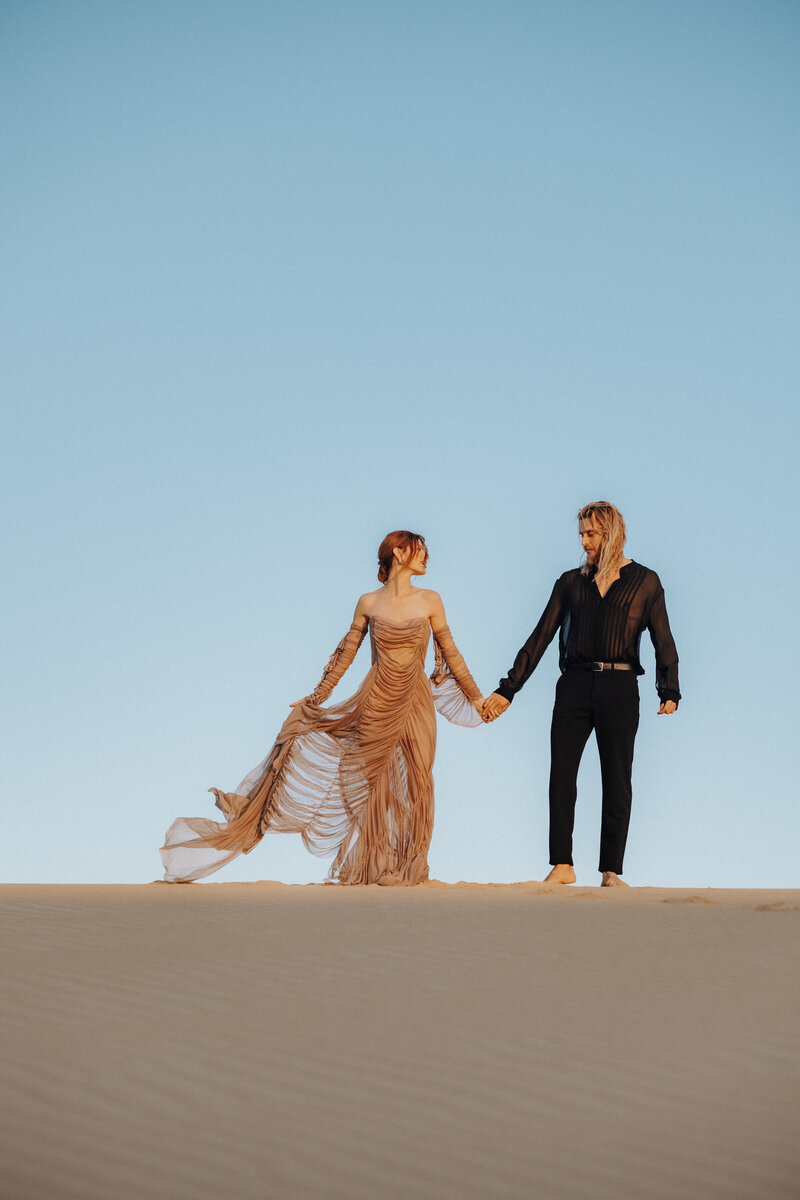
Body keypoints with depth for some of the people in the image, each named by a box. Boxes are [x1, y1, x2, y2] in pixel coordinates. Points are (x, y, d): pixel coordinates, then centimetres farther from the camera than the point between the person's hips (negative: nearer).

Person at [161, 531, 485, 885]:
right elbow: (345, 652, 9)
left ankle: (404, 868, 17)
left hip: (414, 704, 1)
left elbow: (449, 652, 9)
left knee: (413, 786, 2)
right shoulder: (368, 603, 0)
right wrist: (316, 697, 13)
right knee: (365, 782, 3)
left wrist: (475, 696, 14)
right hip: (374, 703, 0)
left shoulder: (430, 601, 1)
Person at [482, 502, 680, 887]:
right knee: (561, 774, -5)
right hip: (575, 685, 2)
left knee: (616, 780, -1)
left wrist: (669, 692, -12)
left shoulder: (644, 581, 7)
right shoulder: (571, 582, 13)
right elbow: (541, 638, 14)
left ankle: (611, 871, 4)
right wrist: (507, 690, 9)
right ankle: (562, 865, -1)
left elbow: (663, 642, 4)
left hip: (619, 686, -2)